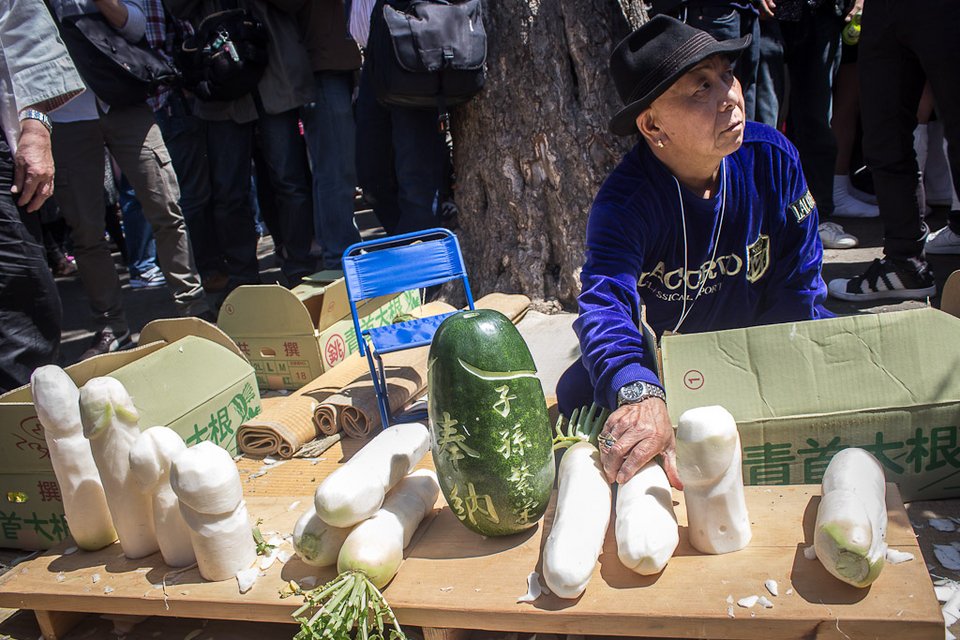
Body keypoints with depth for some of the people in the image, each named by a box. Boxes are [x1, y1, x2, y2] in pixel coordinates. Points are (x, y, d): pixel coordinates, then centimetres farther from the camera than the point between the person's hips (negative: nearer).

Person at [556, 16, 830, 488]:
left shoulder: (773, 158, -18)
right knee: (579, 394, -27)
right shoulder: (623, 202, -28)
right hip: (659, 360, -3)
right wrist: (639, 395, -66)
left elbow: (796, 290, -9)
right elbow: (606, 303, -45)